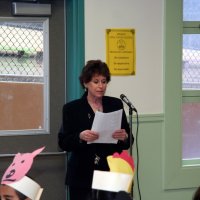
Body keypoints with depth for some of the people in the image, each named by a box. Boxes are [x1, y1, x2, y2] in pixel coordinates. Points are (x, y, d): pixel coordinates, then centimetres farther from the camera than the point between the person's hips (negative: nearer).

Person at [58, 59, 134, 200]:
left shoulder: (116, 104, 6)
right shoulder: (71, 108, 0)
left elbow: (128, 142, 7)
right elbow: (63, 143, -4)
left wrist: (124, 137, -14)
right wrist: (80, 137, -21)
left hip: (111, 173, 2)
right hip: (82, 176, -1)